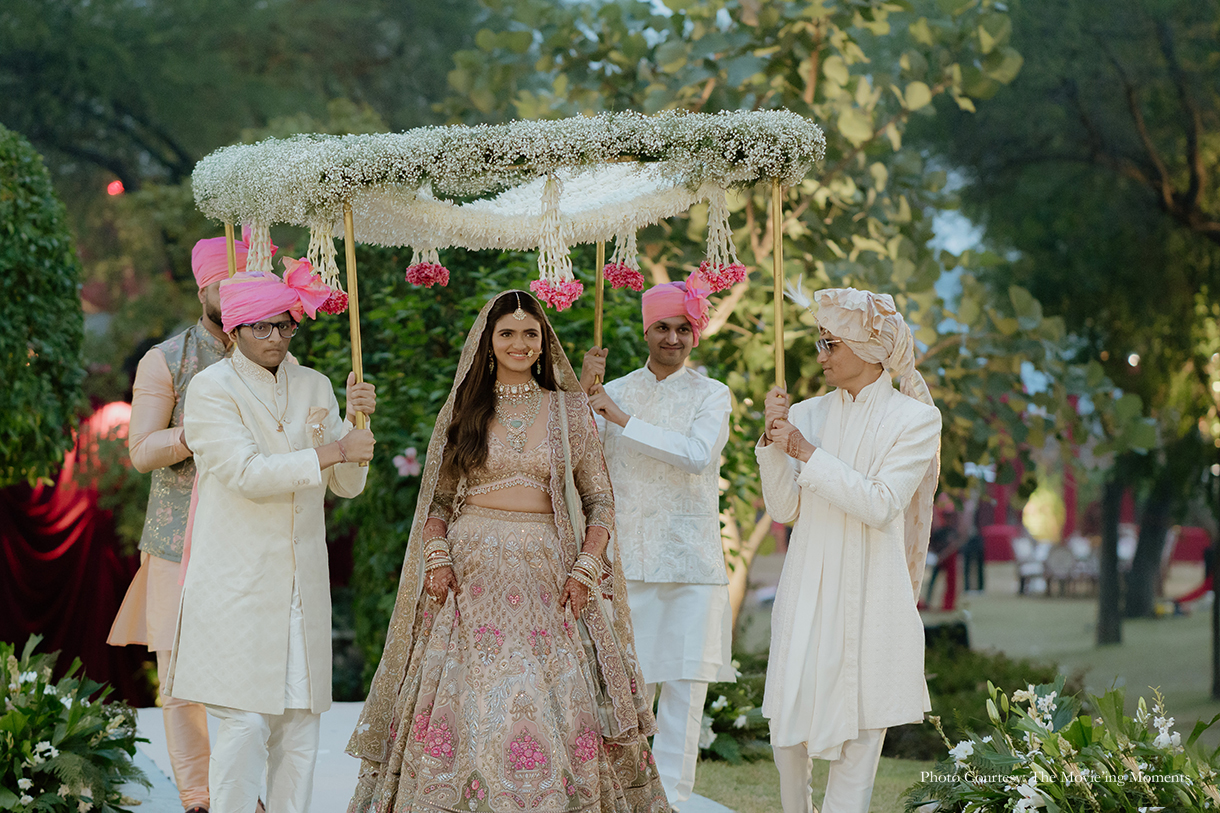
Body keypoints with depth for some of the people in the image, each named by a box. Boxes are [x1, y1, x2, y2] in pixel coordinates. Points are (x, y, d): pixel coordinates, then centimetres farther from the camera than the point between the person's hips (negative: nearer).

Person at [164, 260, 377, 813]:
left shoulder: (313, 387, 14)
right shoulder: (211, 389, -4)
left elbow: (348, 484, 14)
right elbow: (248, 475, -16)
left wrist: (356, 420, -3)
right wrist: (333, 451, -13)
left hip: (302, 581, 6)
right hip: (238, 582, -5)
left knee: (301, 719, 5)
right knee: (245, 722, -9)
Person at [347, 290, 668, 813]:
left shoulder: (569, 411, 9)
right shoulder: (461, 411, 11)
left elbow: (600, 501, 8)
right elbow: (435, 500, 12)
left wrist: (586, 569, -5)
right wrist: (437, 557, -4)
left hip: (547, 577, 0)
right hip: (472, 573, 0)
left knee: (553, 707, -7)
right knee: (468, 706, -6)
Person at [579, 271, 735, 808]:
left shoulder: (711, 396, 2)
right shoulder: (617, 390, 11)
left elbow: (697, 455, -17)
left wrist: (622, 420, -16)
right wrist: (584, 396, -7)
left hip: (690, 563, -2)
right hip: (627, 560, 2)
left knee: (684, 690, -3)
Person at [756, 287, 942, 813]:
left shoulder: (915, 419, -3)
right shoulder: (808, 415, 8)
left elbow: (881, 506, -14)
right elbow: (784, 509, 6)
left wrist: (808, 453, -14)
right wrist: (774, 442, -7)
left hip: (868, 593, -3)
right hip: (807, 590, 4)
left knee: (857, 736, -2)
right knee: (787, 724, 3)